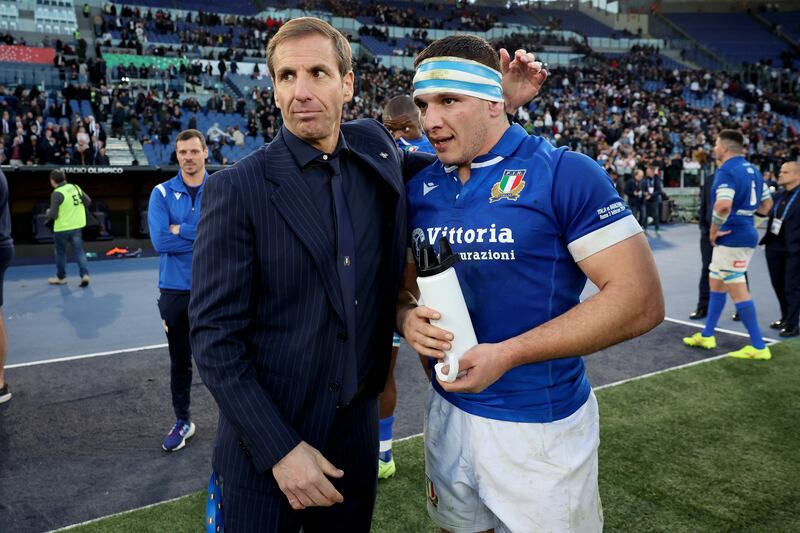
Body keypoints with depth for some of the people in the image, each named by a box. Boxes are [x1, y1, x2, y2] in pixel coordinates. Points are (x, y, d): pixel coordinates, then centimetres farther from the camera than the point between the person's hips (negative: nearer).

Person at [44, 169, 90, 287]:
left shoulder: (57, 194, -16)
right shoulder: (76, 187, 1)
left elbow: (53, 214, -17)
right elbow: (88, 202, 10)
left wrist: (47, 214, 4)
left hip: (62, 228, -4)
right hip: (77, 226, 4)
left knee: (61, 252, 13)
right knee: (79, 251, 8)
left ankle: (61, 277, 25)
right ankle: (85, 274, -5)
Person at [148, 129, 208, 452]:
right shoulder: (162, 193, 0)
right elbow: (160, 241, -14)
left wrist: (182, 230, -14)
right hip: (174, 290, 1)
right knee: (179, 361, 13)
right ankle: (183, 422, 29)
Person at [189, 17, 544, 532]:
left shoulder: (374, 148, 0)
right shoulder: (238, 188, -14)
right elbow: (214, 333, -13)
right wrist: (279, 447, -17)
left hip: (358, 428, 4)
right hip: (267, 441, -4)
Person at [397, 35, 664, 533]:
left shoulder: (565, 174, -15)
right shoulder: (419, 189, 2)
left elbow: (641, 299, -19)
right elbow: (403, 285, 12)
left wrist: (507, 354, -23)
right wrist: (408, 319, -13)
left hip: (541, 425, -5)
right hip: (448, 411, 5)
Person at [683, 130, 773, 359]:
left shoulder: (726, 171, -17)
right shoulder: (752, 169, 12)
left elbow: (723, 205, -32)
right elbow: (767, 203, 19)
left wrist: (714, 230, -17)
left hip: (731, 237, -10)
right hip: (746, 233, 10)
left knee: (738, 290, -3)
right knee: (716, 282, 19)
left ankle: (758, 346, 2)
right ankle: (706, 336, 28)